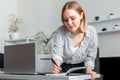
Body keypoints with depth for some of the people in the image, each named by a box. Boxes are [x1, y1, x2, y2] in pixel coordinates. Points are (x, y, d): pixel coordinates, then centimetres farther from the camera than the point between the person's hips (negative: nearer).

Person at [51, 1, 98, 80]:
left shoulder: (91, 32, -15)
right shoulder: (60, 32, -16)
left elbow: (90, 57, -8)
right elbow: (57, 53, -24)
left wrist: (89, 70, -25)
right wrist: (56, 66, -44)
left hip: (82, 67, 0)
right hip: (64, 68, 0)